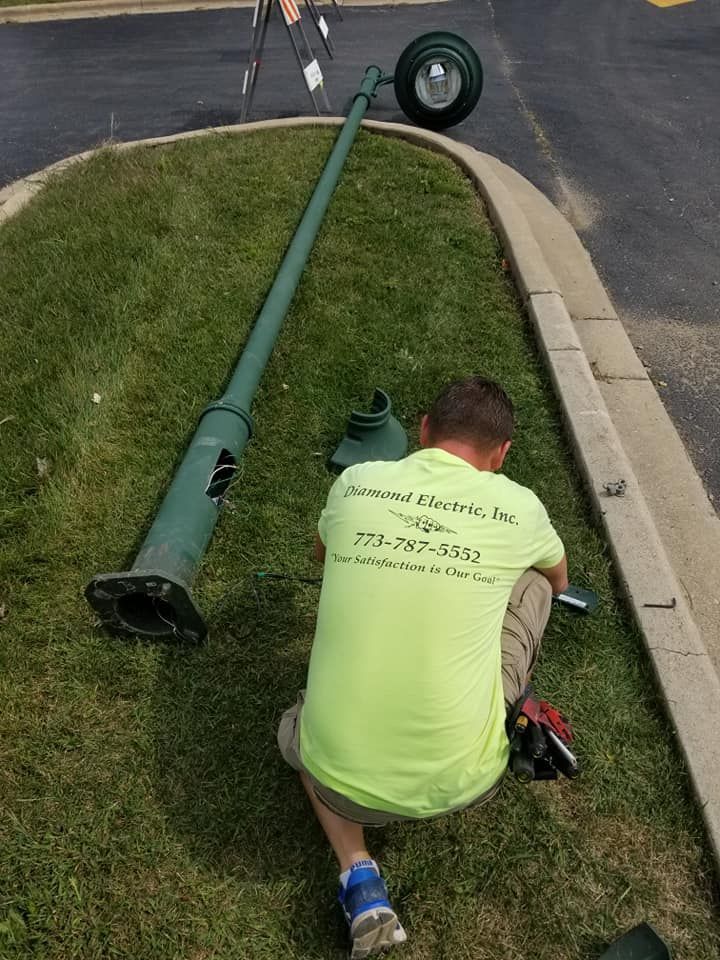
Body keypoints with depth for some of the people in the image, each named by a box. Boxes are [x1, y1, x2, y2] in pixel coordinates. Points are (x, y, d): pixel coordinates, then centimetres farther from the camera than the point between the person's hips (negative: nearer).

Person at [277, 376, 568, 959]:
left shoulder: (355, 484, -1)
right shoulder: (517, 507, -4)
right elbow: (560, 581, 22)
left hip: (342, 782, 1)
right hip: (462, 782, 0)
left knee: (298, 730, 39)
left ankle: (359, 877, 17)